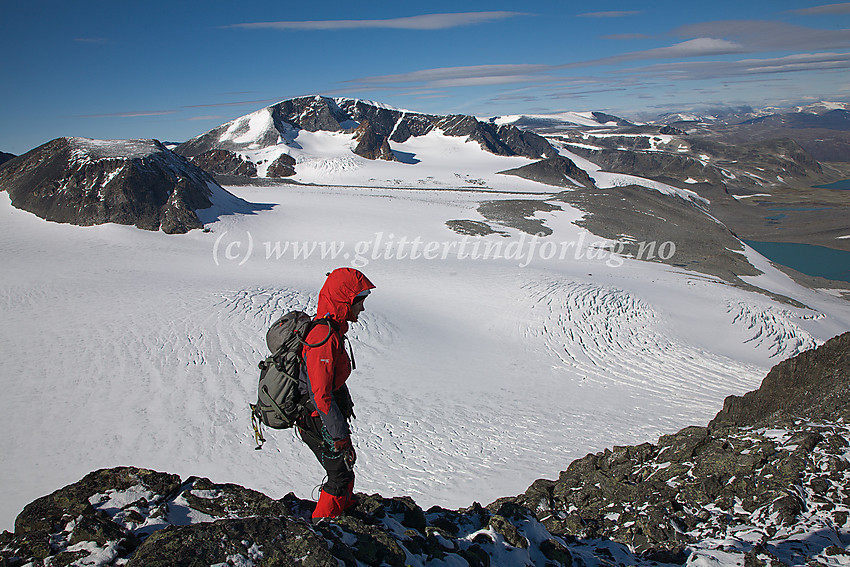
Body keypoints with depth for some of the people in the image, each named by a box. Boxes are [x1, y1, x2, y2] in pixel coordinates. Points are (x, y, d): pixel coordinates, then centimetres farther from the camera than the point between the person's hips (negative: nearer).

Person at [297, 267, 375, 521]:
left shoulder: (330, 328, 2)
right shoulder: (324, 337, -30)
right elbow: (321, 395, -28)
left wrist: (346, 403, 26)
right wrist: (340, 435, -20)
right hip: (318, 421, -9)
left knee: (347, 462, 26)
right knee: (341, 474, 7)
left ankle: (346, 507, 48)